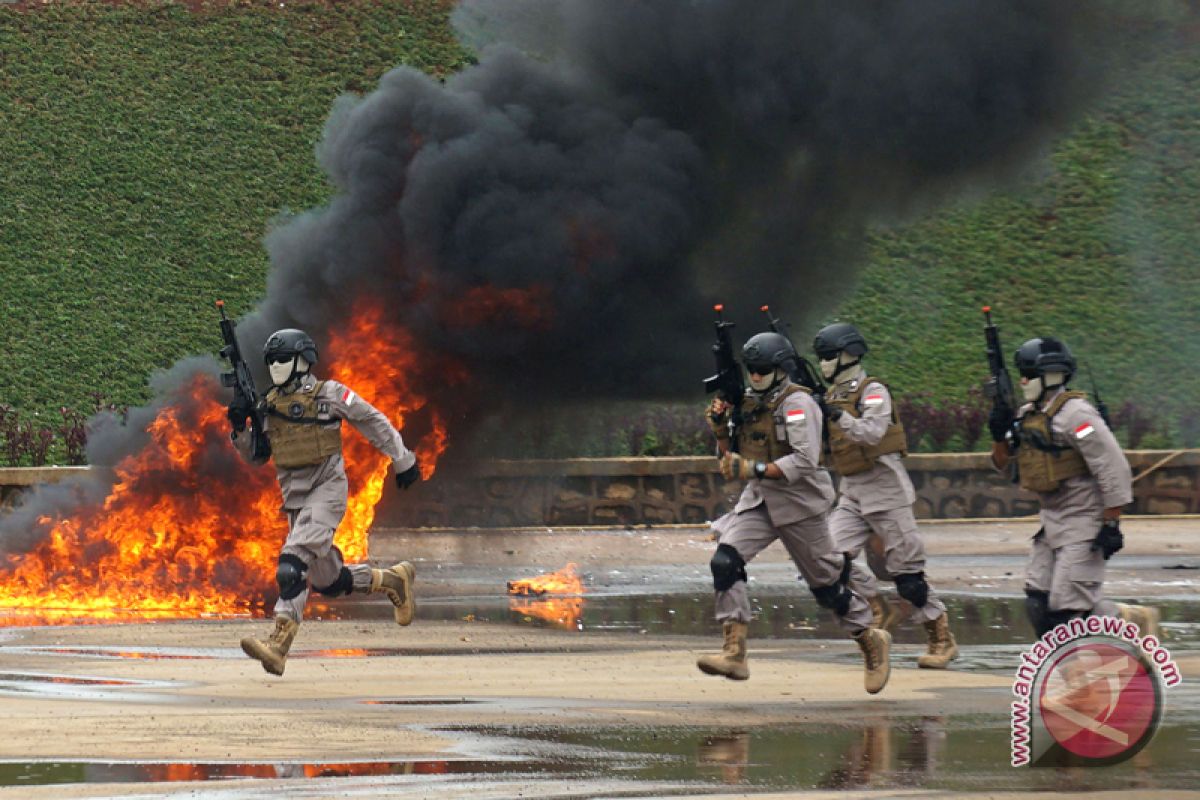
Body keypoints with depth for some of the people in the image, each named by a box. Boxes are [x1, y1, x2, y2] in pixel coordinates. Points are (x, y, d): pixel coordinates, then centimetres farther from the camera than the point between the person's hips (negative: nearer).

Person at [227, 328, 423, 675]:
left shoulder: (330, 395, -4)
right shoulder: (270, 404, 12)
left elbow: (375, 423, 5)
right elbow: (257, 457, 15)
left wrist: (402, 461, 8)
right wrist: (240, 429, -3)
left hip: (326, 490, -7)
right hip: (294, 496, 7)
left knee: (294, 562, -25)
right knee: (328, 581, 12)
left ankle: (278, 645, -34)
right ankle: (393, 580, 37)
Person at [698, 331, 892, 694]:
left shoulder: (796, 403, -13)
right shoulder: (749, 404, 9)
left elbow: (805, 460, -24)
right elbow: (733, 458, 18)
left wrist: (755, 470, -30)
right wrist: (721, 429, 0)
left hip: (798, 503, -6)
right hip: (758, 502, 6)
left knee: (825, 583, 5)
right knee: (725, 561, -18)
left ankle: (871, 641, 29)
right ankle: (734, 654, -22)